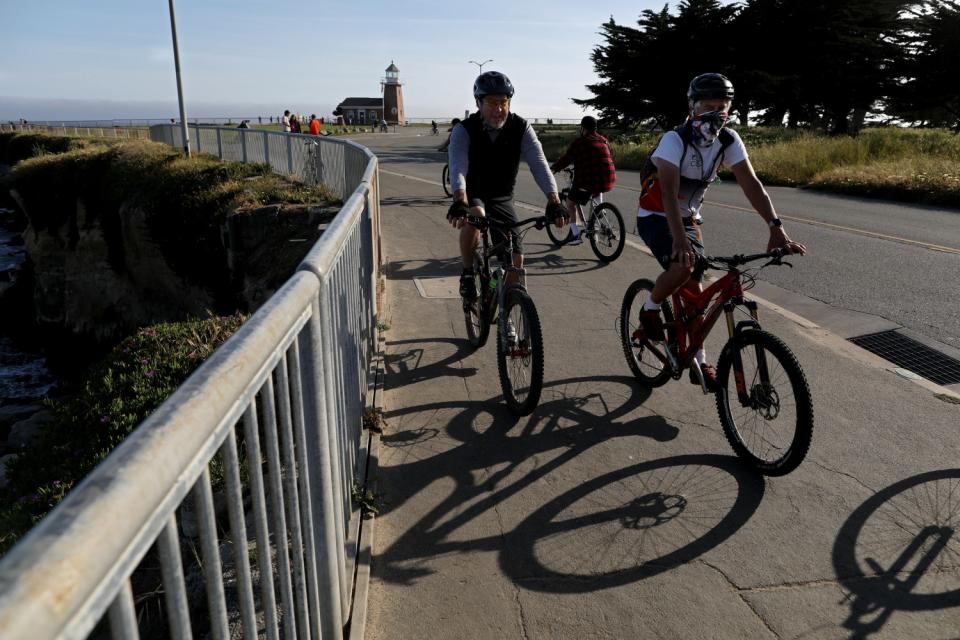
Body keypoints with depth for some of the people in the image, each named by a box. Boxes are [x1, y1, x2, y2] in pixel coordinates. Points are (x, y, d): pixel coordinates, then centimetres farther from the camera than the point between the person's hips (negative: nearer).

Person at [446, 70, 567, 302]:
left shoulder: (520, 128, -14)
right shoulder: (464, 130, -19)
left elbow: (539, 164, -24)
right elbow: (458, 167, -34)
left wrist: (554, 201, -39)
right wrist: (460, 202, -54)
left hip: (502, 198, 3)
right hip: (472, 195, -2)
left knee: (516, 257, -7)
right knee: (475, 217, -37)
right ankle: (467, 274, -15)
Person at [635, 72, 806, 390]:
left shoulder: (729, 141, -9)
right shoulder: (674, 140, -25)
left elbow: (751, 184, -16)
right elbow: (669, 192, -37)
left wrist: (777, 228, -29)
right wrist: (680, 240, -50)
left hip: (689, 218, 6)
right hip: (655, 217, -5)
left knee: (694, 288, 2)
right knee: (683, 266, -32)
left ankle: (699, 362, 14)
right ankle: (650, 310, -2)